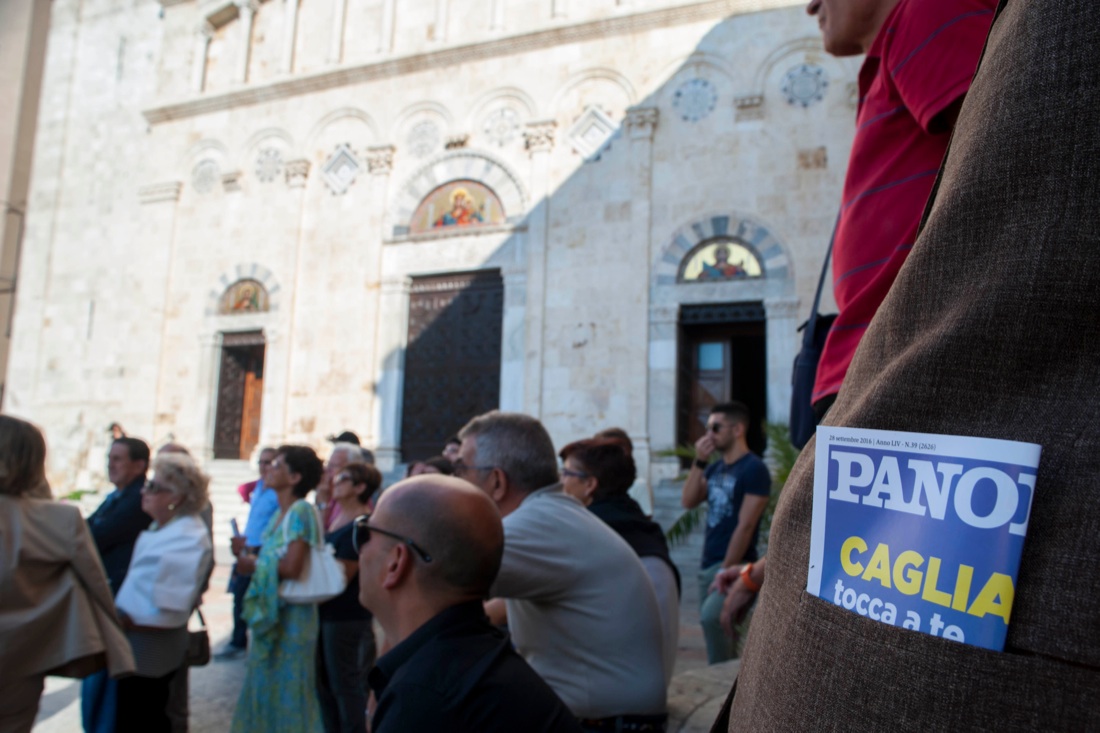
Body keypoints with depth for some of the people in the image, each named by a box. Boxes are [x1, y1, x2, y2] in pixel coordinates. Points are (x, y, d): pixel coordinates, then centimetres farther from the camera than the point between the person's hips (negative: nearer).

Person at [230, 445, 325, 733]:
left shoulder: (301, 511, -16)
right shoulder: (280, 514, 11)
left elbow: (291, 567, -24)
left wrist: (254, 565, -10)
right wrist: (249, 555, 0)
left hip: (290, 614, -9)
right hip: (271, 612, 9)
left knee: (285, 687, 2)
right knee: (264, 685, 19)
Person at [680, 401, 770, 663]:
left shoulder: (754, 469, -11)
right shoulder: (715, 468, 12)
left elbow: (745, 526, -15)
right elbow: (688, 501, 4)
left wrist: (726, 570, -17)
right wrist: (699, 462, -4)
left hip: (733, 565, -8)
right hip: (707, 563, 8)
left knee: (711, 617, -25)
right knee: (716, 625, 10)